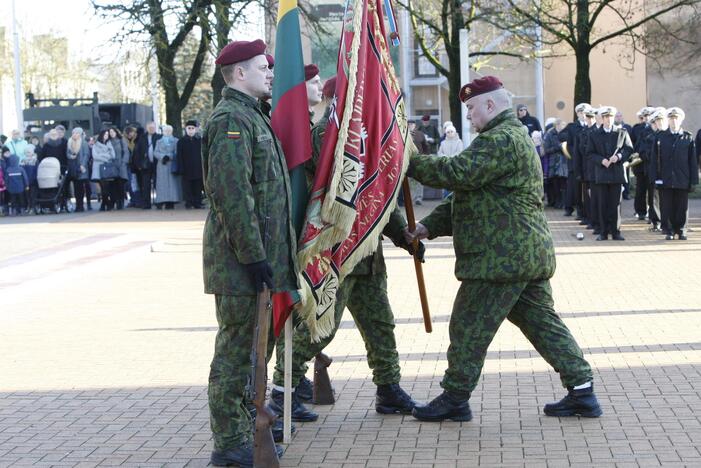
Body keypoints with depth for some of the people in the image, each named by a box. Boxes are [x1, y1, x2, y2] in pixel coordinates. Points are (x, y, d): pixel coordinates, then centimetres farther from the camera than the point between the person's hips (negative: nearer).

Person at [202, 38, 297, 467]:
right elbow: (232, 194, -22)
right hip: (241, 259, -10)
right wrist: (253, 255, -22)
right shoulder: (231, 118, -15)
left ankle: (245, 431, 26)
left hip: (262, 257, 10)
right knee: (237, 349, -4)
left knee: (255, 346, 16)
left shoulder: (252, 116, 18)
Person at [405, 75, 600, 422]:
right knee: (541, 321, 12)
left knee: (469, 327, -1)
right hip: (529, 254, 10)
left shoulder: (502, 139, -13)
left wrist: (412, 164, -12)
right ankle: (582, 391, 11)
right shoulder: (514, 137, 22)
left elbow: (459, 173, -25)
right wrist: (430, 226, 14)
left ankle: (455, 398, 7)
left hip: (501, 256, -10)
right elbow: (470, 195, 21)